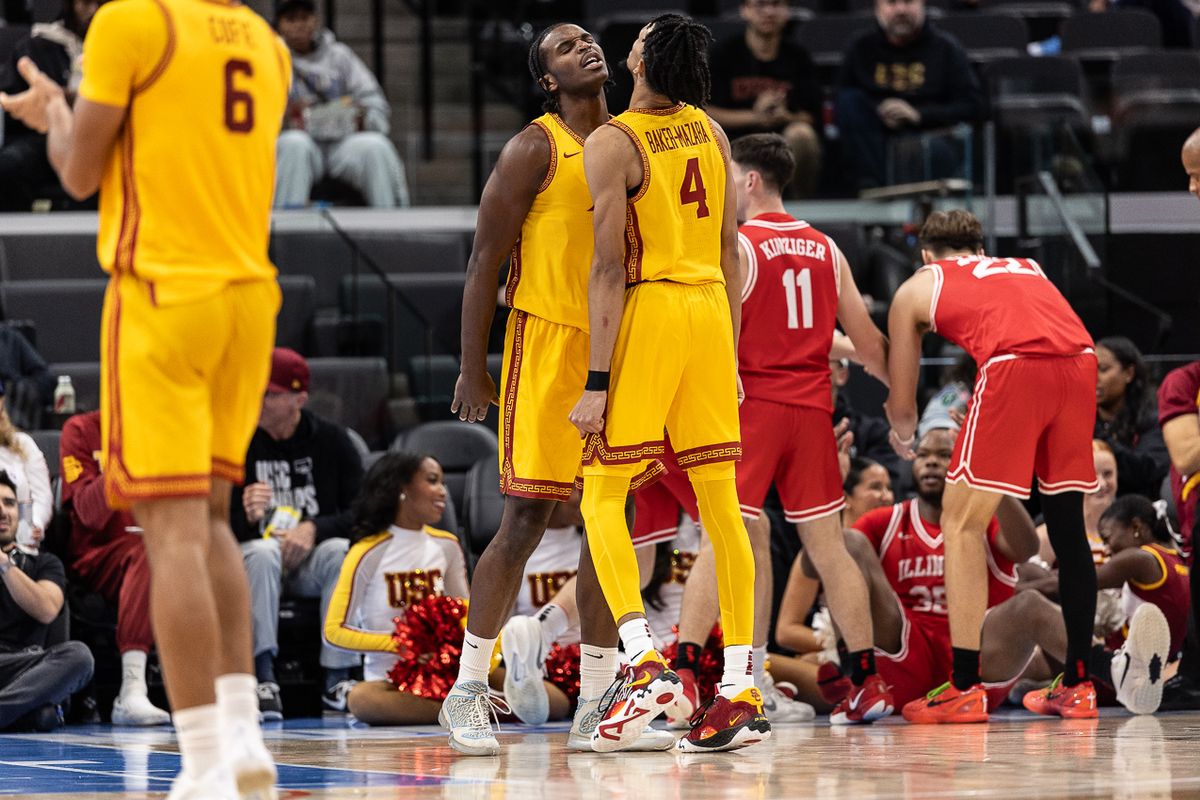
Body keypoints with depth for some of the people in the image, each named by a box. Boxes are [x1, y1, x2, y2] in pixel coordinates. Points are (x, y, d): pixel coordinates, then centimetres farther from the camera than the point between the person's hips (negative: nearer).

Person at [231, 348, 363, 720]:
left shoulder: (331, 439, 1)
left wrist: (314, 529, -19)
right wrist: (244, 516, -29)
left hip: (312, 556, 1)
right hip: (253, 551, -1)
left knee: (342, 551, -32)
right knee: (263, 552, -36)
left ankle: (338, 678, -28)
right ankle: (264, 680, -38)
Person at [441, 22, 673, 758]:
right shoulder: (535, 150, -6)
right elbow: (486, 261, -6)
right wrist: (473, 368, -10)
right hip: (548, 345, -6)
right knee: (527, 518, -8)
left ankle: (596, 707, 9)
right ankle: (468, 691, 2)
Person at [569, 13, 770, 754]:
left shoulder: (613, 144, -10)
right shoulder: (710, 132, 10)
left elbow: (610, 268, -14)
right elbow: (731, 252, 14)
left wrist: (597, 381, -13)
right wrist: (732, 354, 21)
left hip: (649, 312, -6)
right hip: (711, 309, 6)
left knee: (603, 497, 0)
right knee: (721, 502, 6)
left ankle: (646, 662, -18)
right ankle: (742, 692, 5)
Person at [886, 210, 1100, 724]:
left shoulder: (918, 287, 25)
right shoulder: (1027, 268, 36)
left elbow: (901, 405, 31)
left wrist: (904, 436, 55)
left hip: (1014, 365, -4)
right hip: (1080, 359, 4)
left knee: (962, 525, 5)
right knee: (1067, 525, 17)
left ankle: (965, 689, -1)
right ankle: (1077, 682, 21)